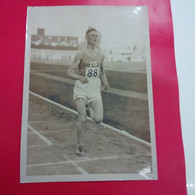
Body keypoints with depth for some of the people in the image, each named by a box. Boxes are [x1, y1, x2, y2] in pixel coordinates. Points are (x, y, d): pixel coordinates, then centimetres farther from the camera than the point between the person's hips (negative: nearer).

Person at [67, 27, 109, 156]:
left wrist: (105, 82, 10)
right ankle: (80, 146, 10)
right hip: (81, 87, -4)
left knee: (98, 120, -3)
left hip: (95, 88, 4)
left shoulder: (101, 54, 6)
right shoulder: (81, 53, -7)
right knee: (82, 119, -7)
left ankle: (88, 107, 30)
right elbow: (70, 72, -10)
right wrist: (80, 77, -28)